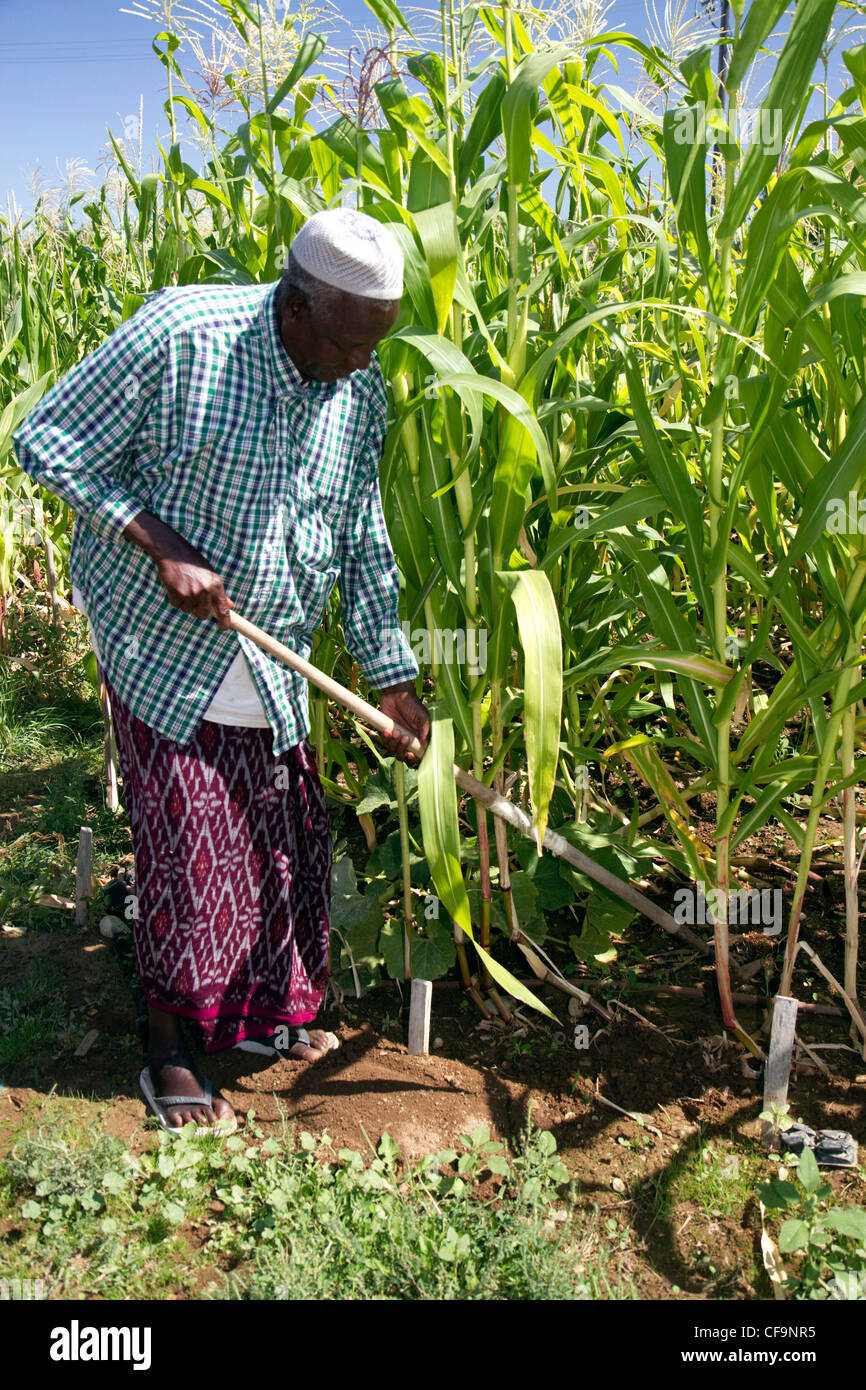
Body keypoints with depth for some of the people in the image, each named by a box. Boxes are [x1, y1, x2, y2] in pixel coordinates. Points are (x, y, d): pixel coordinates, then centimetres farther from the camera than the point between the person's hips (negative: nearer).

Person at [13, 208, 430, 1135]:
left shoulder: (362, 391, -2)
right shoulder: (180, 334, -19)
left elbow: (362, 544, 6)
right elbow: (47, 442, -13)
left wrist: (391, 676, 4)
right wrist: (164, 551, -22)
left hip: (269, 658, 5)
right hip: (158, 637, -5)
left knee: (284, 832, 9)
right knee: (183, 835, -2)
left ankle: (267, 1012, 32)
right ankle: (168, 1050, 18)